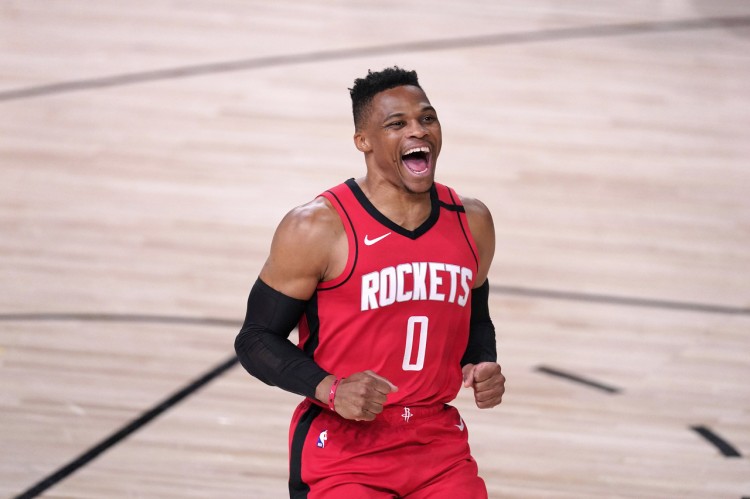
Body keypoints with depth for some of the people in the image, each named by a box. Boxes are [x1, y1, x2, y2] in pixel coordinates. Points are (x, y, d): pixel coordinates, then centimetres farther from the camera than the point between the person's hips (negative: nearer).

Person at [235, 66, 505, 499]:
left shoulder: (471, 223, 5)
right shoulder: (318, 229, -12)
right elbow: (258, 340, -7)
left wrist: (483, 368, -1)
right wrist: (332, 391, -22)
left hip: (439, 447, 5)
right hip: (343, 452, -4)